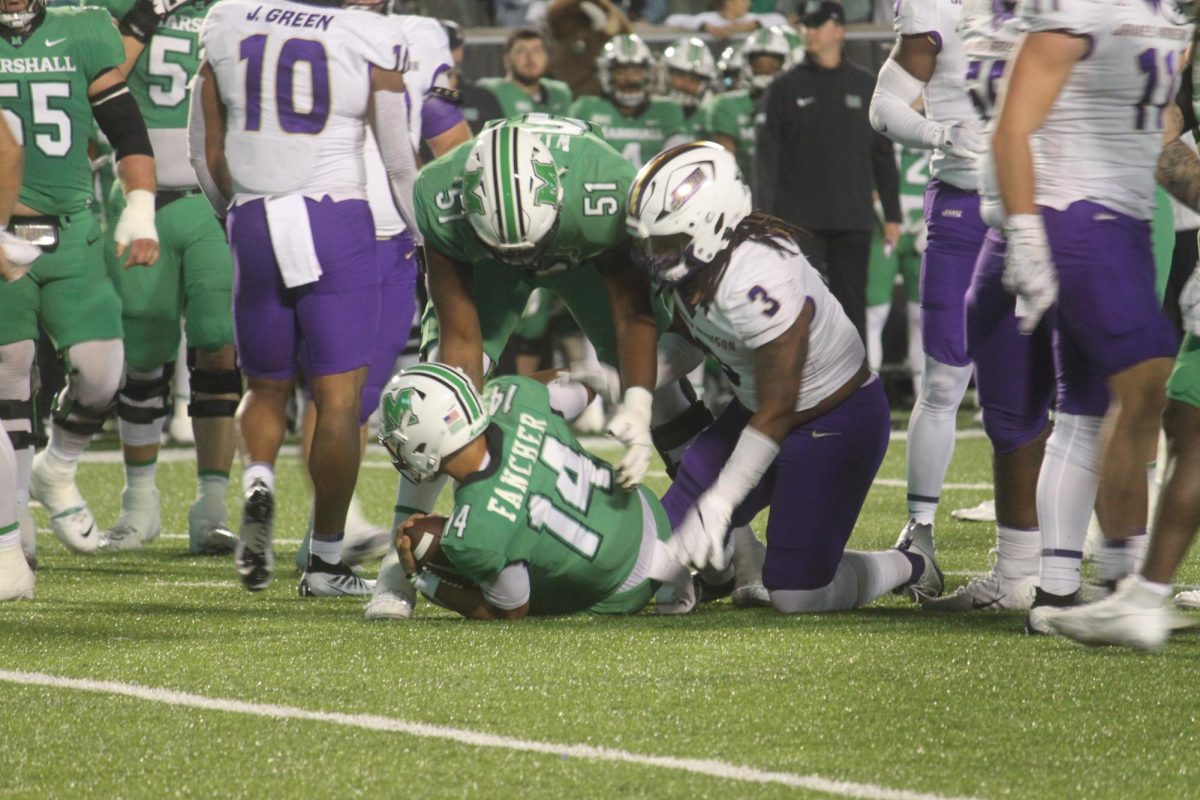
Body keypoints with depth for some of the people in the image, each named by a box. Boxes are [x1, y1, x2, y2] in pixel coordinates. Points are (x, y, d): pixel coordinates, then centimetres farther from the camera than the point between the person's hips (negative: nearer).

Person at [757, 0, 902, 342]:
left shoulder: (865, 87, 7)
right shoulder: (786, 88, 3)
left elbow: (882, 155, 10)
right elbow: (767, 156, 1)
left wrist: (892, 214, 7)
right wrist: (765, 215, -6)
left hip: (853, 219, 1)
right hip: (800, 220, -1)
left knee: (851, 304, 5)